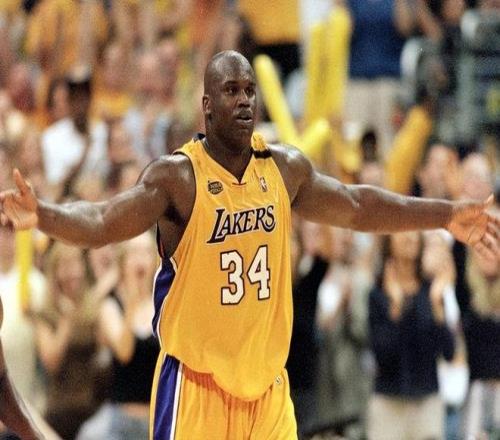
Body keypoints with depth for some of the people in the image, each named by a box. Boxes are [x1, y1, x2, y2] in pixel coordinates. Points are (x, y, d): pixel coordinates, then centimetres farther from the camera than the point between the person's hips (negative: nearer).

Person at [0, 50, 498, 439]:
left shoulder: (286, 168, 5)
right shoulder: (176, 176, -12)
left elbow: (356, 206, 18)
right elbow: (102, 221, -23)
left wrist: (448, 216, 20)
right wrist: (42, 215, -43)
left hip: (267, 383, 5)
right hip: (196, 381, -5)